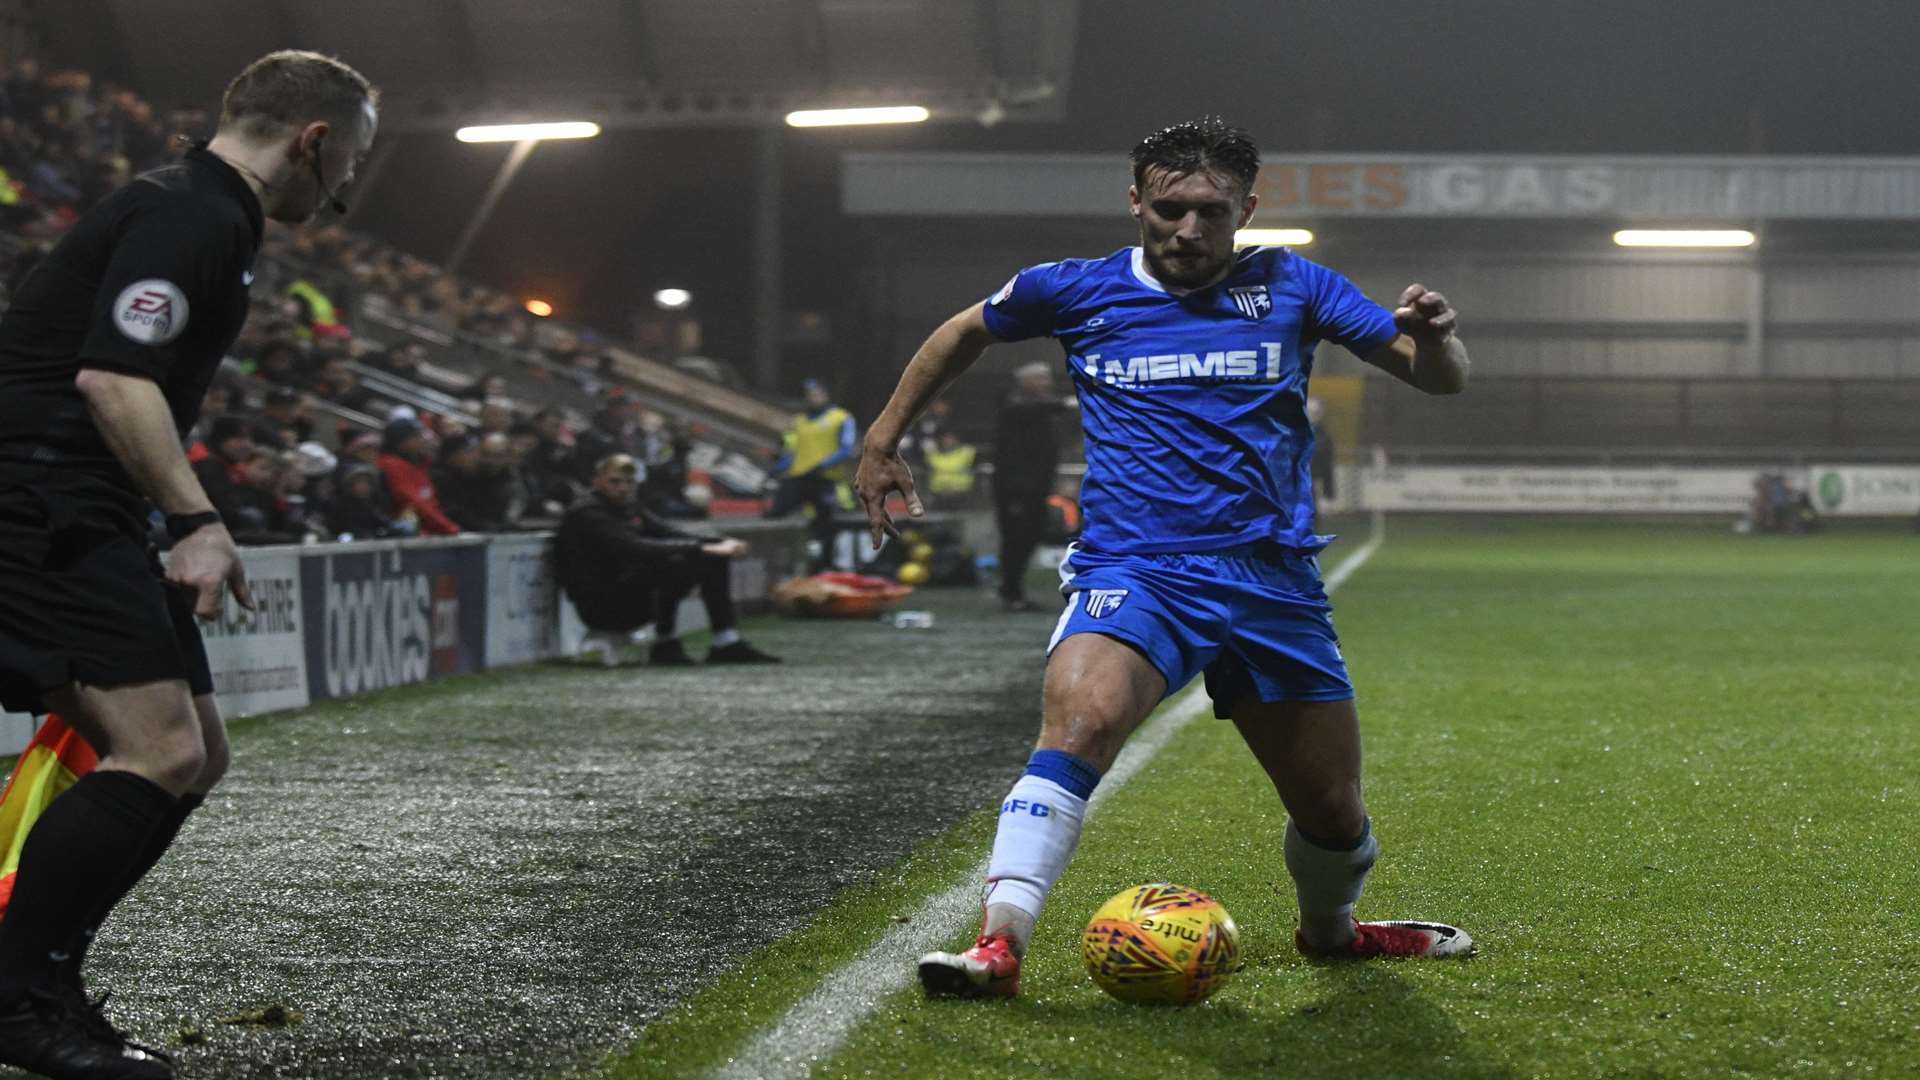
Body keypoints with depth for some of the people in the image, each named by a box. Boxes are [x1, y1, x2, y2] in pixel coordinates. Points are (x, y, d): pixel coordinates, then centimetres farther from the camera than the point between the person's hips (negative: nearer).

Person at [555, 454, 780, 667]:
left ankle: (727, 644, 2)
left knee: (714, 561, 4)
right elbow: (635, 549, -29)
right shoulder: (587, 515, -16)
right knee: (671, 565, -32)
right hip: (601, 606, -10)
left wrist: (721, 543, -11)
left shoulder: (629, 506, 14)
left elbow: (668, 532, 6)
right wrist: (701, 549, -34)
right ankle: (664, 644, -17)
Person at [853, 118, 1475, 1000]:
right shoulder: (1077, 292, 6)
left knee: (1334, 812, 7)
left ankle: (1330, 930, 41)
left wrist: (1431, 335, -19)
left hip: (1272, 584, 2)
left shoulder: (1289, 288, 7)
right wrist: (884, 439, 23)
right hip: (1131, 572, -2)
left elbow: (1443, 380, 4)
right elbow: (966, 333, 25)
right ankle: (999, 942, -38)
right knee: (1083, 716, -33)